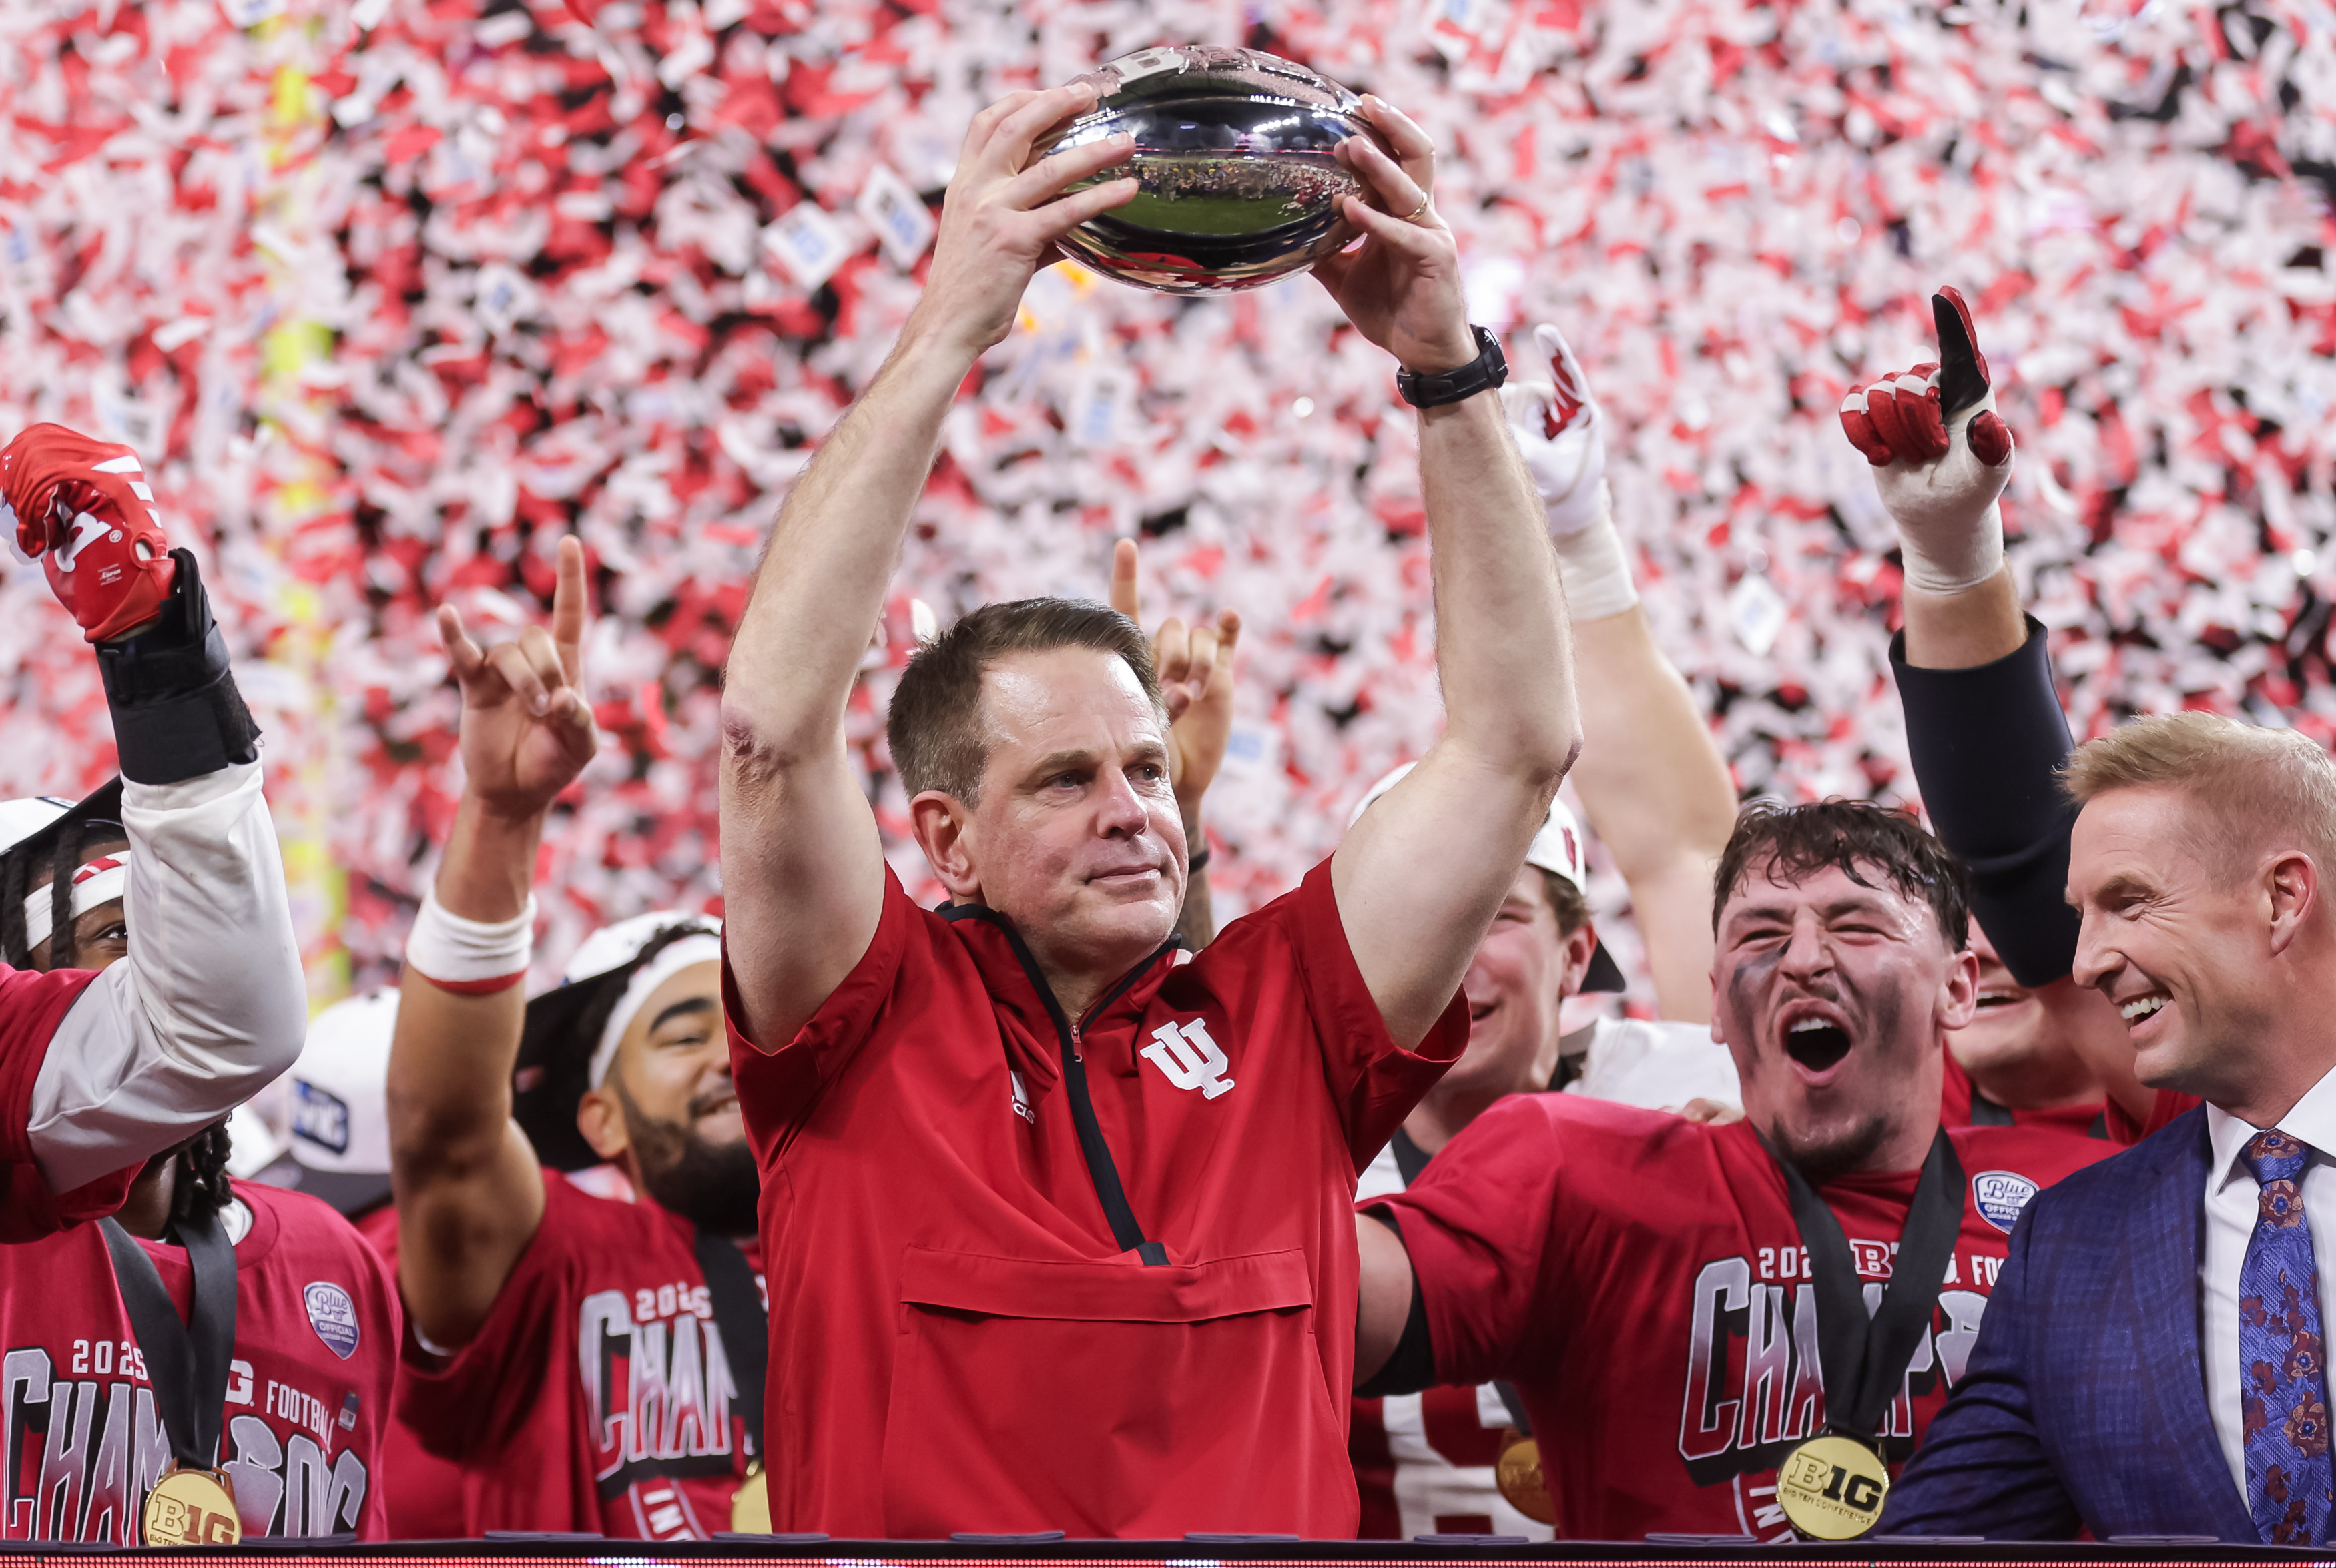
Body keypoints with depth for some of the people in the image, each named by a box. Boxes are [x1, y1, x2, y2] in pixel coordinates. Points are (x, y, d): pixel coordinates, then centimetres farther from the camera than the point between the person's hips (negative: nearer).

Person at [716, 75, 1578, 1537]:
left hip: (1268, 1526, 2)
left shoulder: (1279, 1025, 14)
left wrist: (1447, 366, 6)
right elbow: (775, 724, -5)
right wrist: (946, 333, -7)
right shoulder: (877, 1022, 8)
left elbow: (1521, 741, 12)